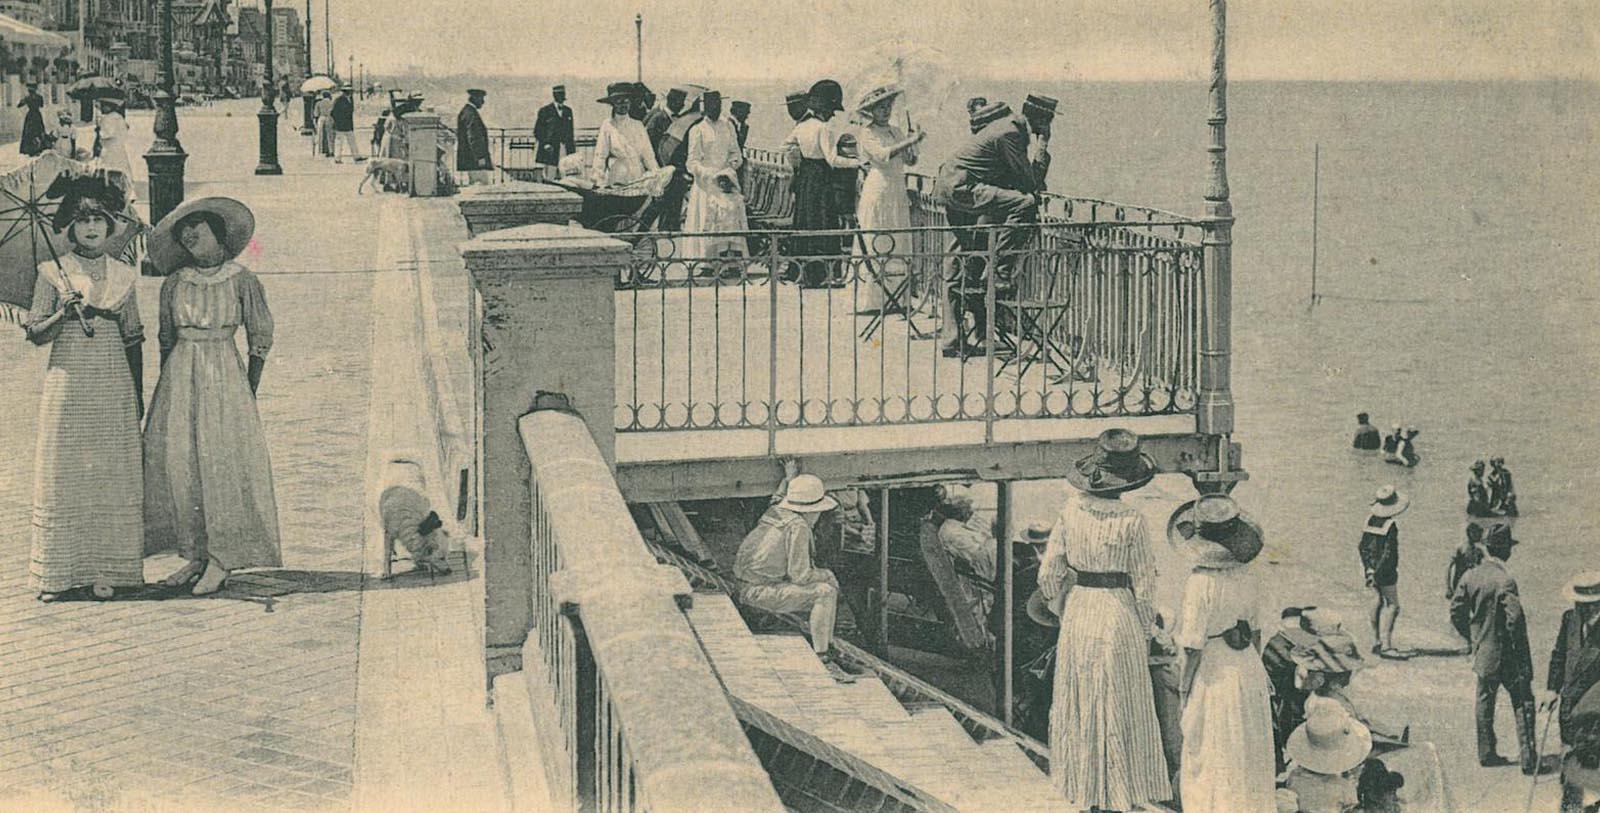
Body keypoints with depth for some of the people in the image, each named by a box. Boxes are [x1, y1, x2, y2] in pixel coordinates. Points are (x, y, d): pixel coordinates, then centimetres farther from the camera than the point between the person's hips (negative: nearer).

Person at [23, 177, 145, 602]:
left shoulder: (123, 276, 9)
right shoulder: (52, 273, 3)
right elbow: (34, 333, 1)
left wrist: (138, 394, 11)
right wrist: (62, 315, -18)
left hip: (113, 387, 2)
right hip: (67, 384, -2)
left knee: (112, 474, -1)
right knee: (63, 474, -2)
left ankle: (105, 570, 3)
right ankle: (58, 572, 2)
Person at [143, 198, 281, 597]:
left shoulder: (241, 280, -2)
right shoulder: (174, 283, 7)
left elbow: (260, 339, 2)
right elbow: (166, 339, 15)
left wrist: (249, 394, 0)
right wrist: (166, 387, 13)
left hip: (225, 373, -3)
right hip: (180, 374, 4)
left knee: (222, 463, -6)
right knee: (176, 462, -1)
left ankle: (221, 561, -1)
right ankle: (195, 556, 8)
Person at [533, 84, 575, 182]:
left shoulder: (568, 111, 16)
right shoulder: (545, 111, 2)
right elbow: (537, 131, 1)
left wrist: (572, 151, 15)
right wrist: (545, 144, -12)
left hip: (565, 150, 4)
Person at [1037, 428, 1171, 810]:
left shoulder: (1072, 508, -5)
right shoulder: (1131, 521, -16)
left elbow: (1048, 574, -1)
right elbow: (1143, 583, -9)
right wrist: (1146, 631, 5)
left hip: (1077, 611, 4)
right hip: (1118, 614, -4)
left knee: (1078, 704, 16)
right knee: (1119, 707, 9)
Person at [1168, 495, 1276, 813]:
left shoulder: (1200, 583, -24)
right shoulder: (1246, 575, -5)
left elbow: (1194, 646, -20)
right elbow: (1256, 630, 6)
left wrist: (1185, 686, -9)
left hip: (1214, 679, -6)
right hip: (1249, 672, 6)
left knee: (1209, 757, 10)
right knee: (1249, 751, 20)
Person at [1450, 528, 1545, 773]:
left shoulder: (1470, 577, -1)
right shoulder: (1505, 581, -21)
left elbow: (1456, 612, 4)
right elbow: (1515, 619, -23)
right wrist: (1521, 651, -11)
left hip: (1482, 652, 6)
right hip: (1506, 653, -6)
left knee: (1485, 701, 17)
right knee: (1522, 703, 2)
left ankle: (1486, 753, 22)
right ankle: (1528, 759, -1)